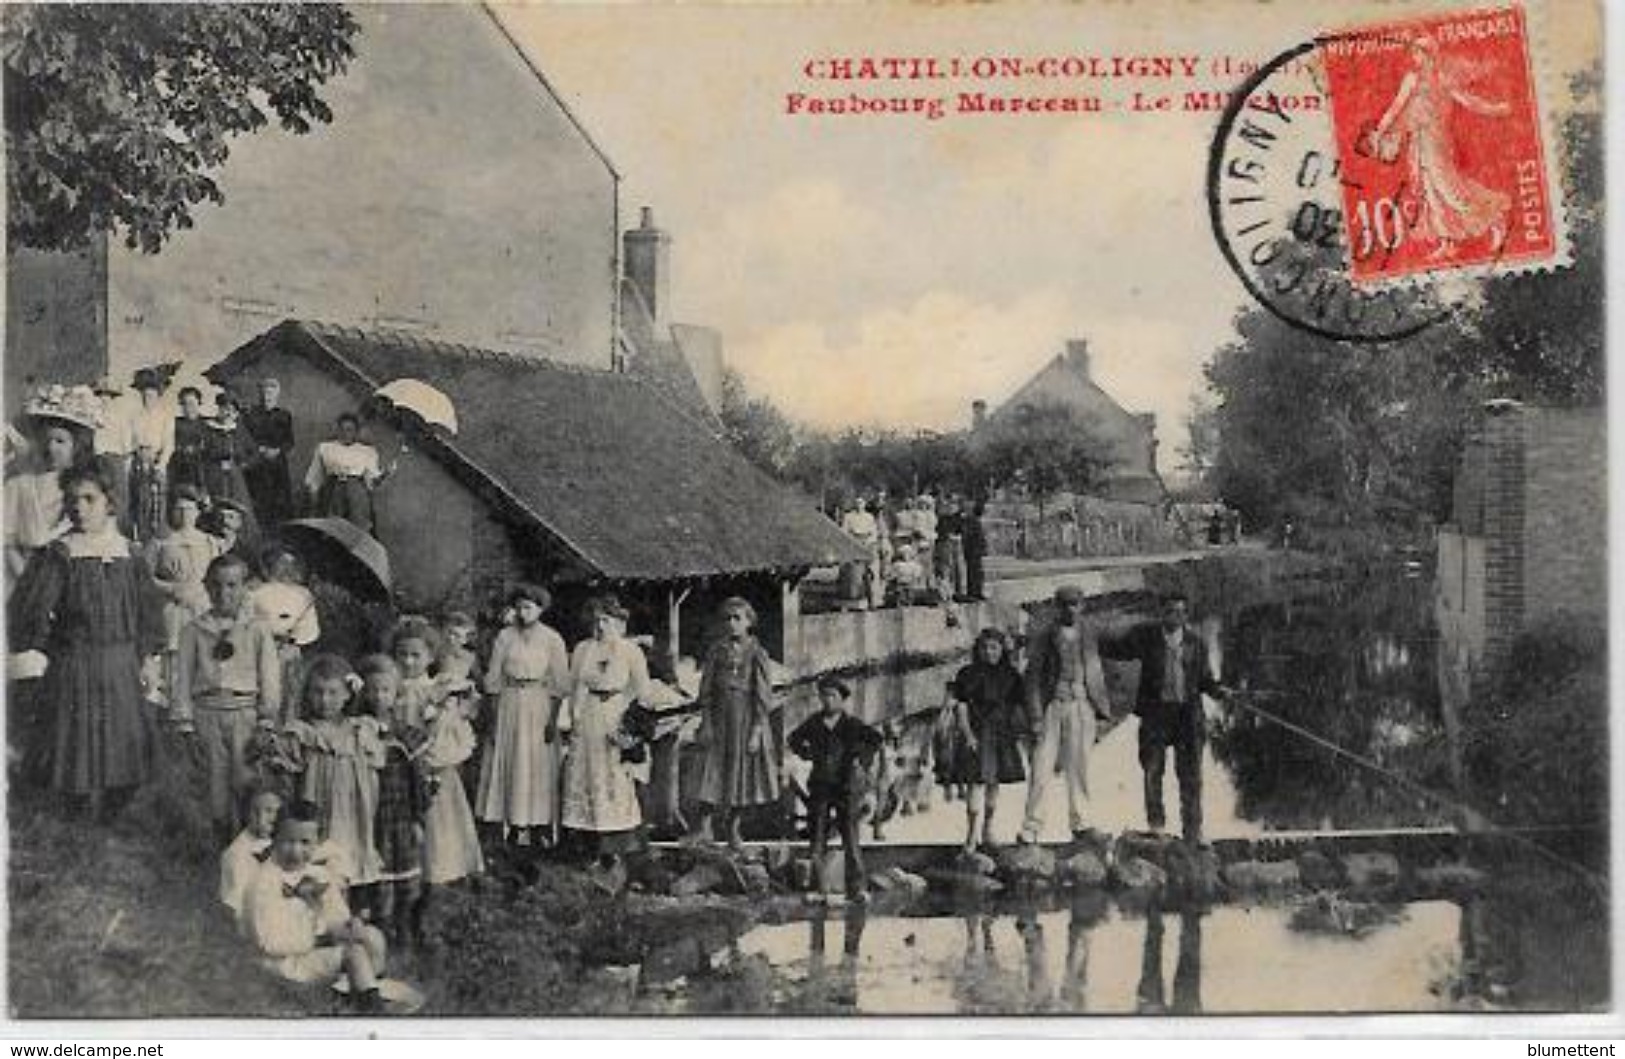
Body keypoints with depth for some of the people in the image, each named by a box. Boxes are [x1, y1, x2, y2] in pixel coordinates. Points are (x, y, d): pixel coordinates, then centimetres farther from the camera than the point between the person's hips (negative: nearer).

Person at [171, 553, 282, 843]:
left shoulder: (258, 629, 3)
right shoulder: (194, 630, 7)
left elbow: (270, 674, 3)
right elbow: (184, 675, 7)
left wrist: (268, 716, -2)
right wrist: (184, 719, 3)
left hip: (245, 711, -2)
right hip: (208, 712, 2)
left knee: (245, 783, -5)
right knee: (217, 780, 6)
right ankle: (225, 842, 17)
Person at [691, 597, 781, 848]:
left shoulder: (756, 653, -5)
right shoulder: (717, 651, 2)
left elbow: (764, 696, -6)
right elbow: (706, 689, 4)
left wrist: (757, 731, -10)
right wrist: (706, 723, -3)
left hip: (747, 717, -1)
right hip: (721, 717, 1)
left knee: (743, 770, 7)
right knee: (715, 770, -4)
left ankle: (733, 825, 22)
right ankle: (704, 825, 2)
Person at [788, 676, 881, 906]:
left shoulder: (851, 724, -2)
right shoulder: (814, 723, 8)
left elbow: (875, 739, -3)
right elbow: (793, 739, 22)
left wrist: (862, 759, -11)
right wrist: (805, 753, 7)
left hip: (846, 785, -3)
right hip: (820, 785, 3)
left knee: (850, 837, -5)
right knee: (818, 837, 3)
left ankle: (857, 888, -3)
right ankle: (819, 888, 8)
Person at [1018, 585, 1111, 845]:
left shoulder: (1088, 636, 10)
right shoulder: (1045, 638, 2)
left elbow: (1096, 673, 17)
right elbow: (1032, 677, 0)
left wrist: (1101, 707, 9)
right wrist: (1036, 717, -7)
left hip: (1081, 706, 2)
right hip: (1052, 705, -2)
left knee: (1078, 767, 5)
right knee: (1042, 768, -5)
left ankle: (1080, 824, 12)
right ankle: (1031, 827, -1)